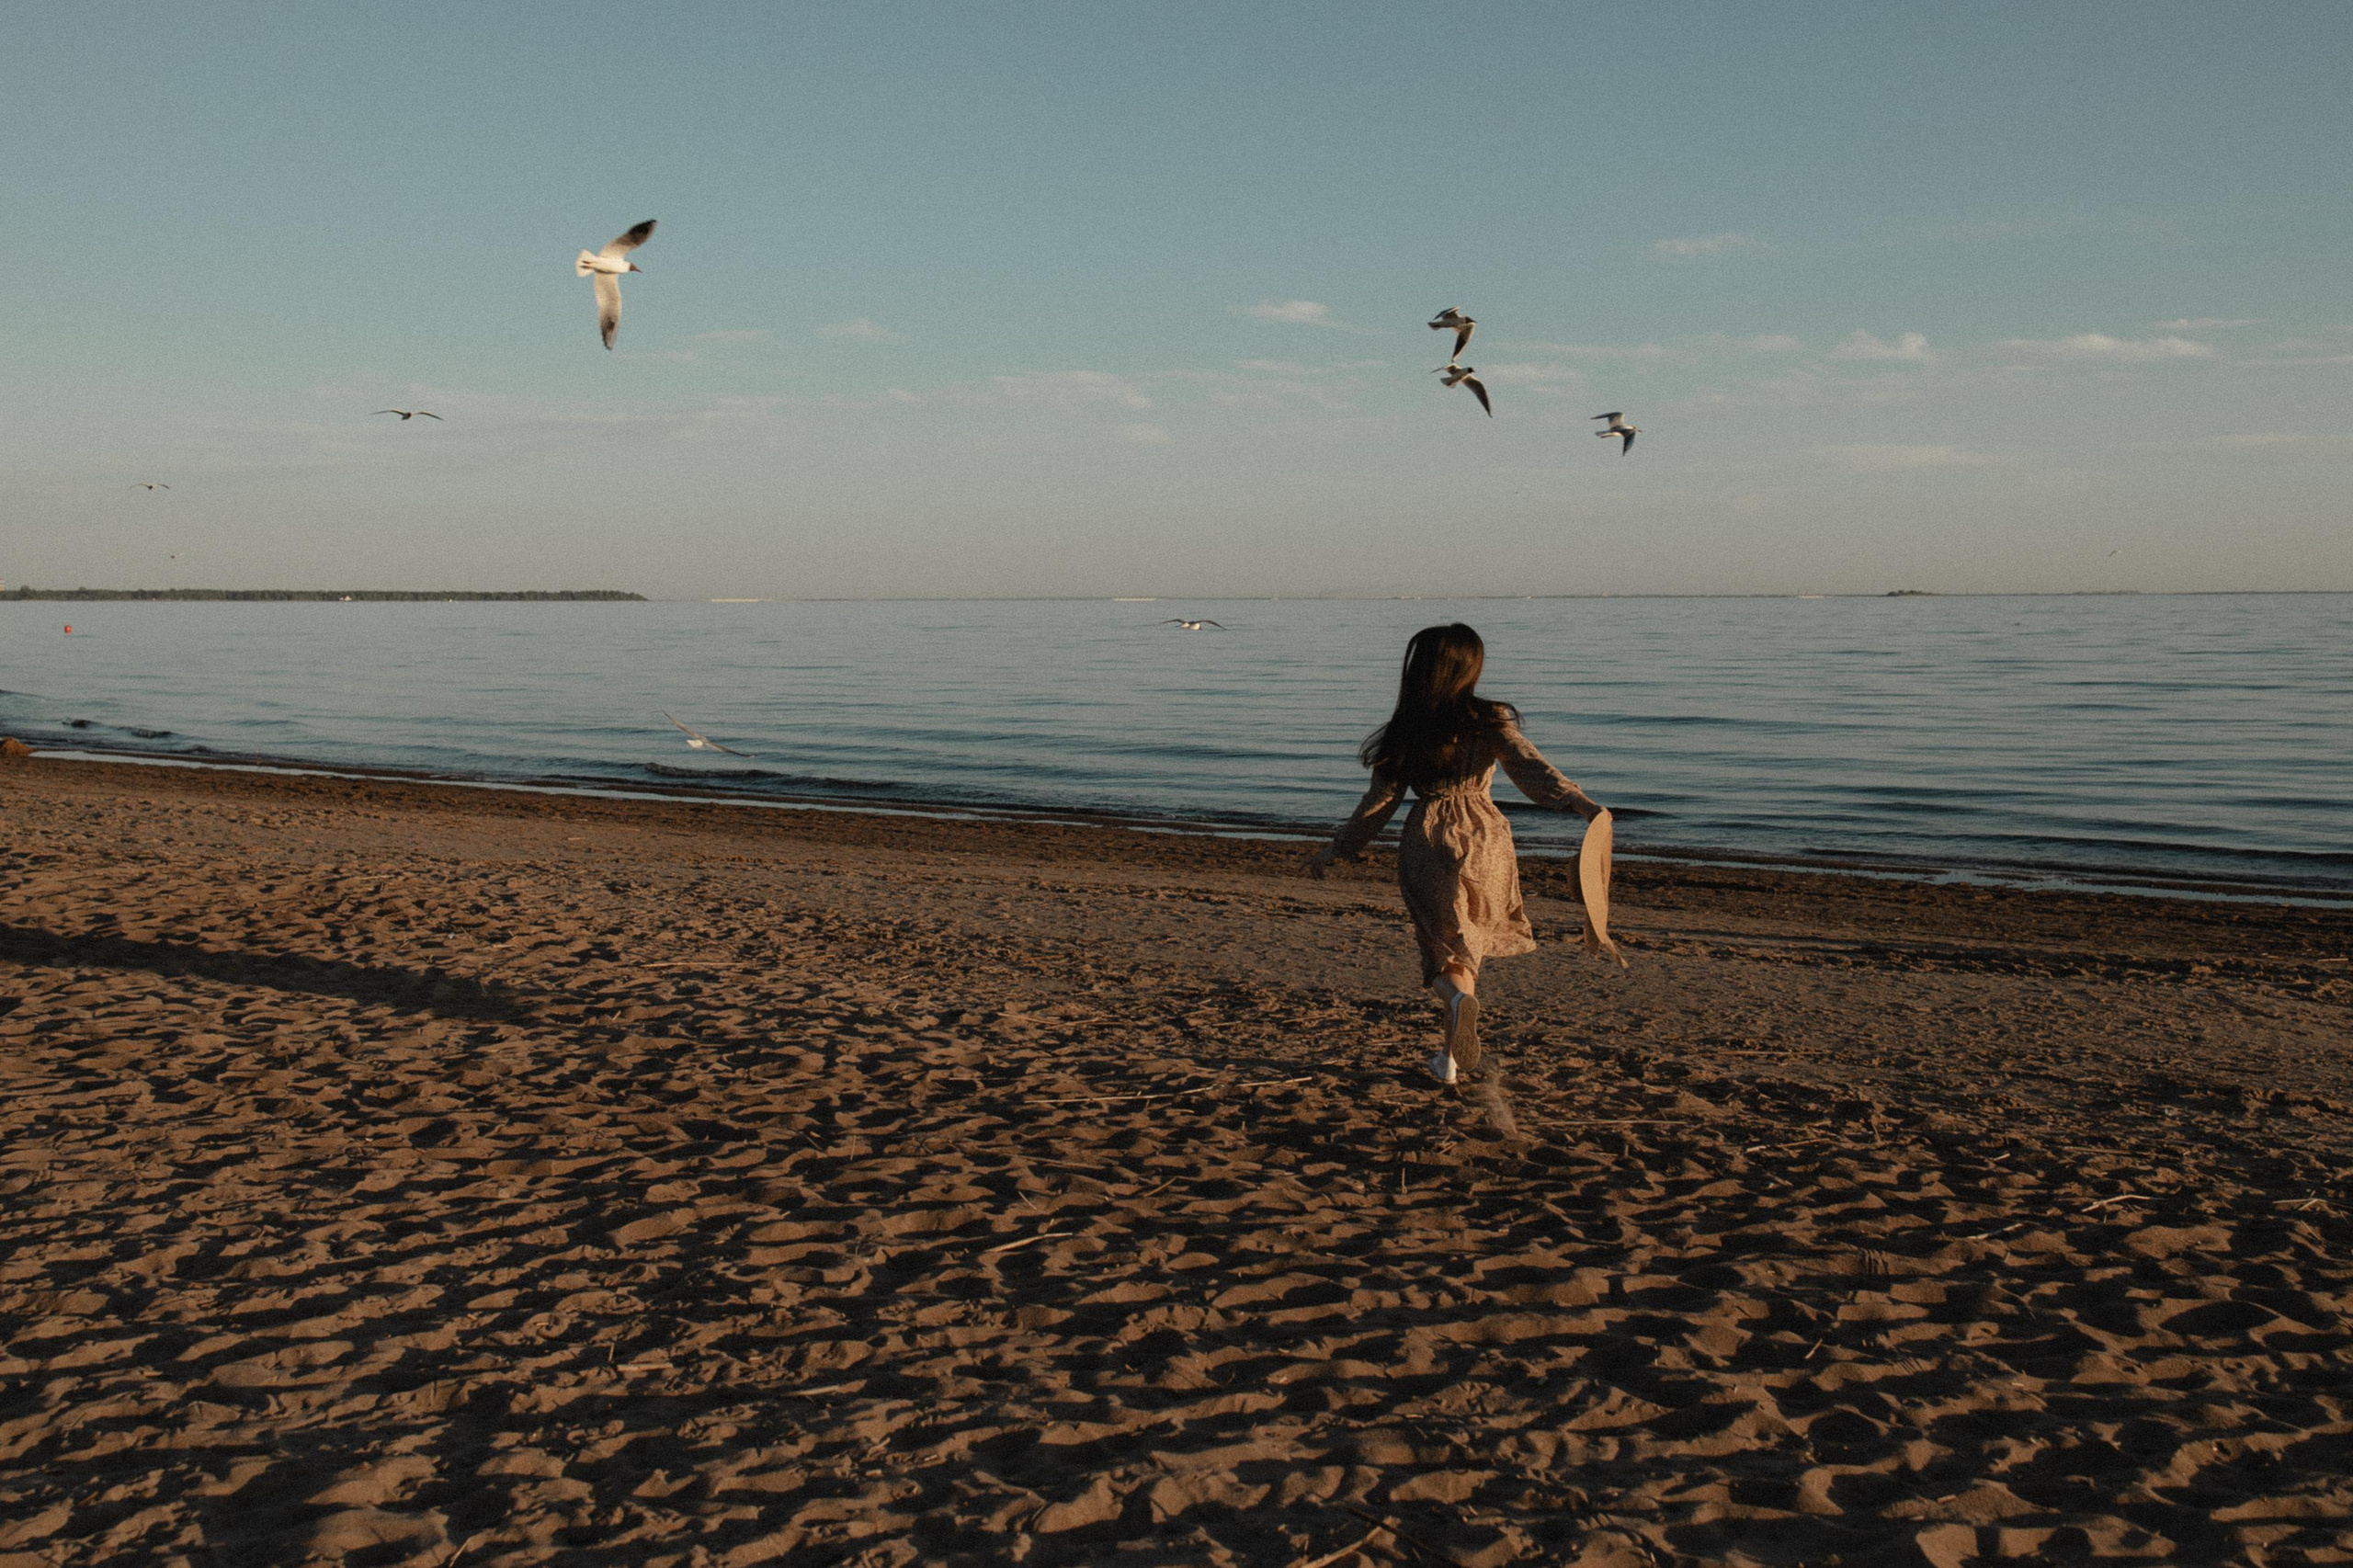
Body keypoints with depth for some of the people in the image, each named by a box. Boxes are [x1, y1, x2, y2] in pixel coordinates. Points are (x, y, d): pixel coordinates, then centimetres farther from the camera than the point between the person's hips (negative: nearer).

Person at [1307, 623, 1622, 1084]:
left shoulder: (1405, 732, 0)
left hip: (1426, 842, 0)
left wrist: (1334, 850, 13)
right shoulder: (1491, 721, -3)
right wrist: (1583, 804, -28)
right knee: (1464, 945, 16)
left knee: (1445, 945, 8)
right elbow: (1531, 768, -18)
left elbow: (1379, 802, 2)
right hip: (1483, 839, 0)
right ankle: (1454, 1054, 18)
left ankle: (1459, 996, -27)